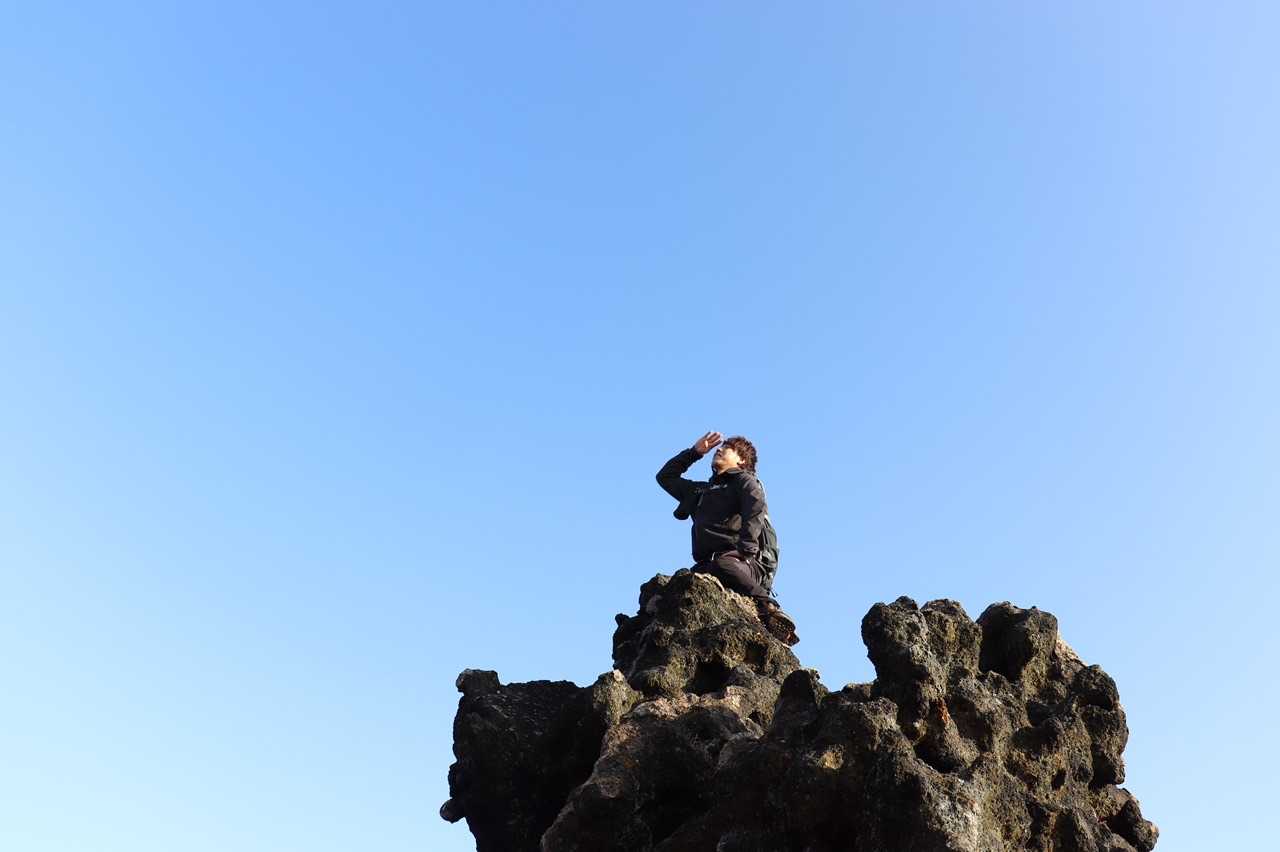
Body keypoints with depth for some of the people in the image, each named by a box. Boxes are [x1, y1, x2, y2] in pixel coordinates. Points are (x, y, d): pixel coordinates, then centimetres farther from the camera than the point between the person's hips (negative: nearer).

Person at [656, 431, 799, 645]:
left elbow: (757, 509, -4)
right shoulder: (701, 490, 35)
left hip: (740, 562, -5)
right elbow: (665, 476, 46)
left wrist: (745, 548, -20)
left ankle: (770, 610, -30)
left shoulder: (745, 481, 17)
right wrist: (694, 451, 39)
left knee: (723, 565, -42)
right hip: (706, 565, 5)